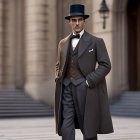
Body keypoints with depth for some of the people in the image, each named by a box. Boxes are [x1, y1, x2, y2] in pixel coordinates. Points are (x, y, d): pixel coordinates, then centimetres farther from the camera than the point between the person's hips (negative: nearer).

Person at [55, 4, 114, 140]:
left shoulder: (96, 42, 1)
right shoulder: (63, 43, 15)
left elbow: (105, 65, -4)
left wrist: (89, 82, -13)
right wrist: (58, 80, 6)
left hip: (86, 88, -3)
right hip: (66, 88, 4)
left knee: (88, 128, 3)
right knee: (66, 128, -4)